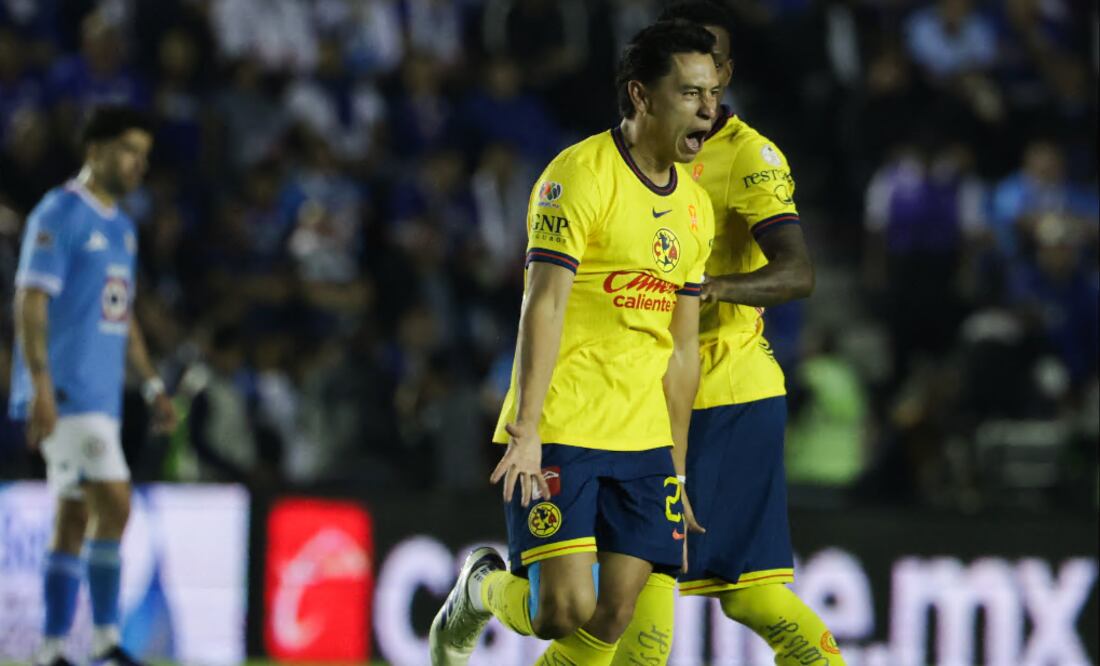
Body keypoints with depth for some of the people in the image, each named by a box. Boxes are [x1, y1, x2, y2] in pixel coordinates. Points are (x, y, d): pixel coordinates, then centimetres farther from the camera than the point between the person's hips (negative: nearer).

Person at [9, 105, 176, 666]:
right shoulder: (59, 214, -8)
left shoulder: (121, 227, 19)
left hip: (101, 397, 9)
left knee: (75, 520, 7)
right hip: (66, 392, -9)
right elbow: (30, 302, -14)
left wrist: (153, 387, 20)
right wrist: (41, 386, -22)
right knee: (113, 503, -15)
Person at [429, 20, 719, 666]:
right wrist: (527, 429, -23)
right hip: (559, 435, -7)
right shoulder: (580, 175, -8)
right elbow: (545, 306, -15)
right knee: (566, 609, -14)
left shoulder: (694, 206, 14)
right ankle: (483, 589, 19)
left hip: (643, 440, 7)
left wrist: (676, 466, 18)